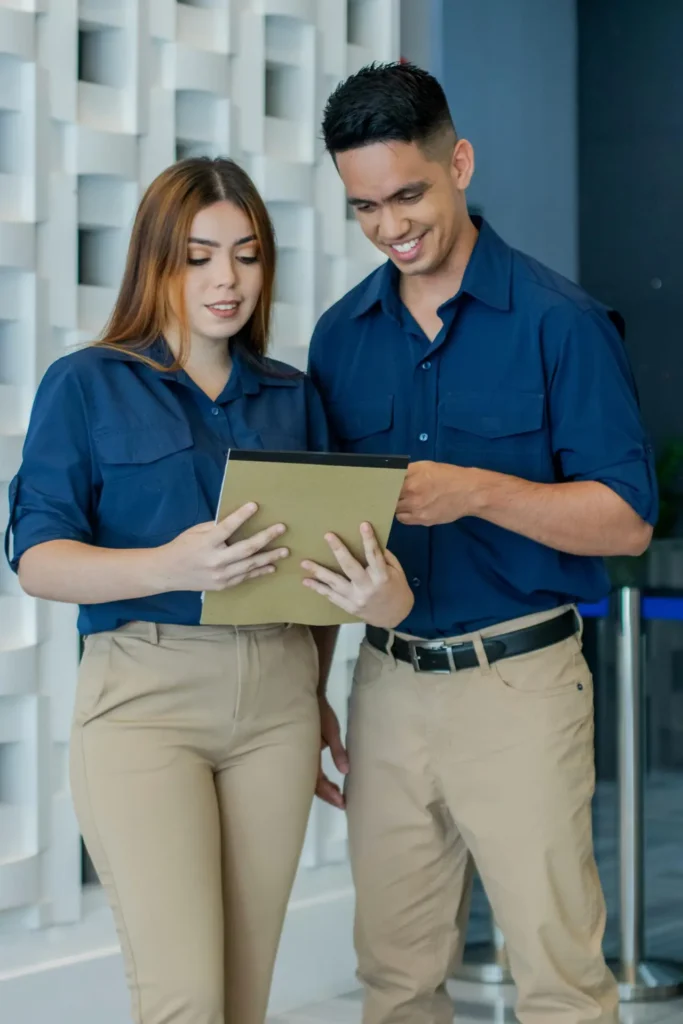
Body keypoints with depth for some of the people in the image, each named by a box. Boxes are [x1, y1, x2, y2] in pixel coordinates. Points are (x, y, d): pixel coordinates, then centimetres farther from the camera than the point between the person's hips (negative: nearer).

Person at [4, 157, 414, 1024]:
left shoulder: (293, 398, 14)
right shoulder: (85, 385, 2)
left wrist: (378, 591, -11)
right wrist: (169, 568, -25)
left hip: (277, 700, 4)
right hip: (145, 695, -4)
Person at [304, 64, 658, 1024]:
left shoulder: (558, 321, -7)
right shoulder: (342, 334, 8)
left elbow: (627, 520, -10)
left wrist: (478, 491, -24)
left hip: (518, 682, -4)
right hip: (387, 682, 5)